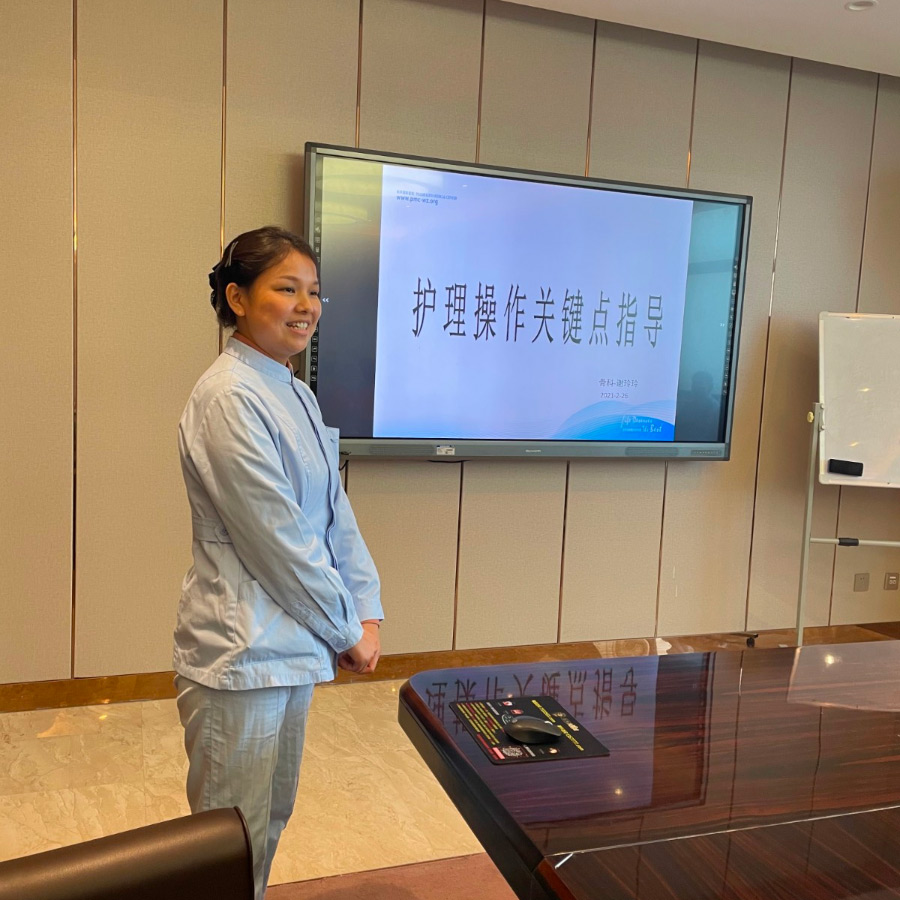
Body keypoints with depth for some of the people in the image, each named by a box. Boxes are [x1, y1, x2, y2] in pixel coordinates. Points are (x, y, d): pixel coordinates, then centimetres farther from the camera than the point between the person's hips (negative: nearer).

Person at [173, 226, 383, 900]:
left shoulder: (296, 394, 9)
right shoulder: (229, 398, -19)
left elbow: (336, 515, 9)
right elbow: (276, 538, -20)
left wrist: (368, 612, 1)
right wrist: (346, 632, -10)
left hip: (294, 644, 8)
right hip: (242, 654, -8)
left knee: (273, 821, 22)